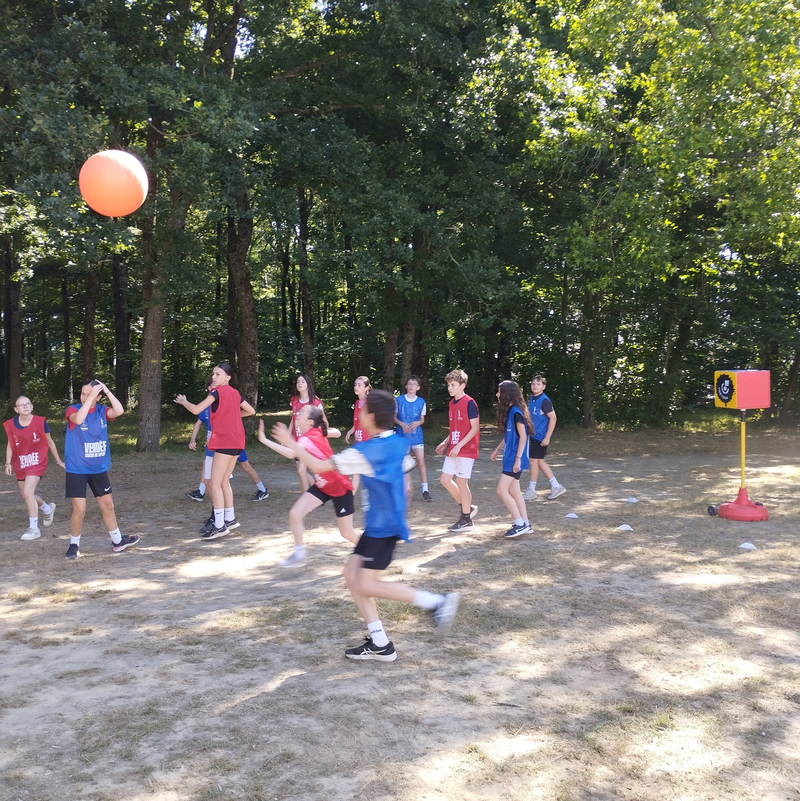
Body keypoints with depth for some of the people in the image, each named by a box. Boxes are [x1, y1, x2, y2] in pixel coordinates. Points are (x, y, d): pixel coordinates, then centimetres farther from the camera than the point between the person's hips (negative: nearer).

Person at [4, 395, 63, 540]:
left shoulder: (40, 422, -11)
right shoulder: (10, 425, -4)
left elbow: (50, 442, 1)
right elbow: (10, 445, 7)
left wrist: (58, 461, 7)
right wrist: (8, 463, -5)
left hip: (37, 462, -4)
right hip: (20, 465, 5)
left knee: (28, 492, -20)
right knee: (26, 495, 14)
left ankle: (33, 528, -11)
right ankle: (48, 509, 45)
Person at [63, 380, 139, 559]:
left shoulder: (102, 411, 1)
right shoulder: (73, 409, -8)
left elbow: (119, 411, -18)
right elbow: (78, 419, -32)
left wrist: (107, 391, -20)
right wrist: (90, 396, -30)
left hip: (99, 469, 4)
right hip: (77, 469, -4)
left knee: (107, 505, 13)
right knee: (79, 509, -5)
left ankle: (117, 541, 27)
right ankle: (74, 545, 14)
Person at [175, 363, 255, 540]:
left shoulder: (217, 391, -7)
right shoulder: (234, 393, 15)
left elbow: (196, 409, -13)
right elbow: (251, 411, 23)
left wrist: (183, 401, 6)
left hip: (224, 442, -8)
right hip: (236, 441, 8)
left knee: (215, 484, -5)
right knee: (224, 482, 17)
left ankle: (219, 525, -6)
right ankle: (230, 519, 23)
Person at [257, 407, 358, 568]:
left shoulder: (309, 438, -30)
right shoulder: (316, 432, -6)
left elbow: (291, 453, -51)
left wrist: (264, 440, -52)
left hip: (340, 487, -8)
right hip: (322, 485, 8)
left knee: (347, 533, 3)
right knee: (295, 514, -8)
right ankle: (299, 555, 5)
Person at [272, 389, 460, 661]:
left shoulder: (363, 452, -18)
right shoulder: (399, 444, 5)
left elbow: (320, 466, -15)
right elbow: (403, 485, 15)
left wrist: (291, 444, -4)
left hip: (383, 526, -9)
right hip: (378, 524, 9)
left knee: (367, 585, -5)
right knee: (352, 574, 10)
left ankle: (436, 601, -6)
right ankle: (379, 644, 11)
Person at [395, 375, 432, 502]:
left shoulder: (421, 402, 0)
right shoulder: (399, 400, -2)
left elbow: (422, 419, 9)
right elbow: (394, 417, 4)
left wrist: (418, 423, -14)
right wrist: (402, 424, -15)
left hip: (416, 435, 0)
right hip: (402, 435, 0)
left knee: (420, 462, -4)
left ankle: (425, 490, 1)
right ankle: (407, 488, 19)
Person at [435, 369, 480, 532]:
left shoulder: (469, 403, -14)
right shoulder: (451, 404, 11)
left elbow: (475, 428, -16)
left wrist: (459, 445, -20)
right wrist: (445, 443, 7)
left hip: (466, 450, -8)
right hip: (453, 450, 8)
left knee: (461, 482, -2)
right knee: (445, 480, 8)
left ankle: (466, 520, 11)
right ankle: (467, 507, 25)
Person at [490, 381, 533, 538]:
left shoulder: (516, 412, -17)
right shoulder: (509, 411, 11)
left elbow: (523, 437, -19)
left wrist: (518, 459, -21)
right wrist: (497, 450, 26)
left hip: (515, 459, -10)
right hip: (510, 457, 10)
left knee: (501, 490, -11)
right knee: (513, 491, 12)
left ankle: (520, 523, -5)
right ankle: (525, 524, 17)